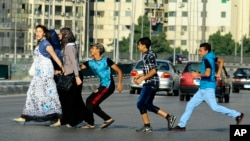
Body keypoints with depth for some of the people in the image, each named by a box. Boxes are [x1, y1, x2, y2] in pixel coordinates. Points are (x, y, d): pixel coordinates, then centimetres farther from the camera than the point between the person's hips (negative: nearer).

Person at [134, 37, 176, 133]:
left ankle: (147, 126, -4)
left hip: (151, 83, -10)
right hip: (149, 83, 10)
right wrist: (140, 75, 17)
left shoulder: (150, 55, -13)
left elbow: (153, 71, -19)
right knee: (148, 105, 12)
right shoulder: (145, 55, 17)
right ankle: (169, 117, 12)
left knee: (141, 104, -9)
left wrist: (142, 78, -17)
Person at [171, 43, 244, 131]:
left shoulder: (207, 59, -15)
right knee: (190, 105, 8)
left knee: (214, 107, -9)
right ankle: (181, 125, 9)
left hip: (208, 88, -10)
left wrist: (198, 75, -10)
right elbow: (221, 61, 25)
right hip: (202, 88, 10)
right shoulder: (211, 57, 11)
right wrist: (218, 73, 22)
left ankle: (237, 115, -1)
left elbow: (207, 73, -26)